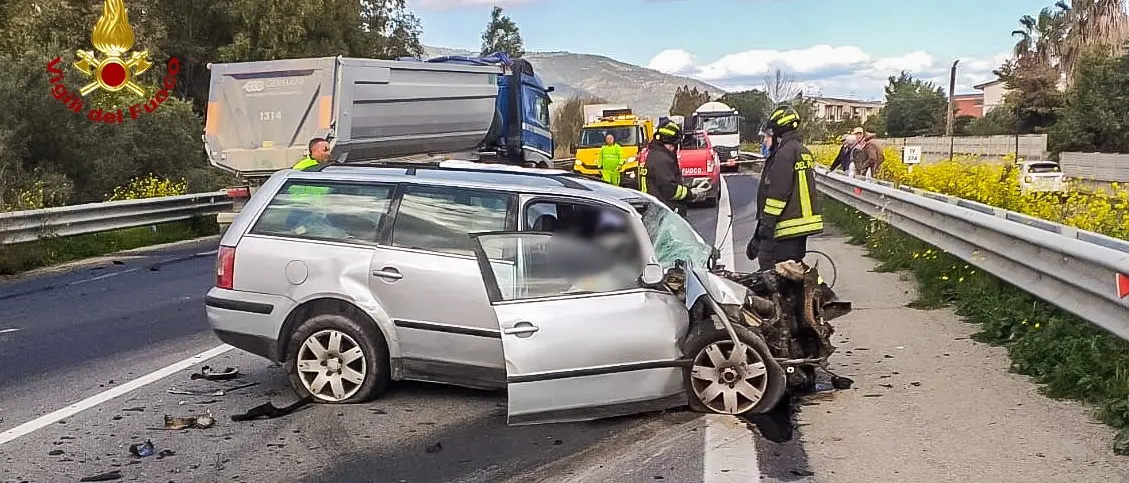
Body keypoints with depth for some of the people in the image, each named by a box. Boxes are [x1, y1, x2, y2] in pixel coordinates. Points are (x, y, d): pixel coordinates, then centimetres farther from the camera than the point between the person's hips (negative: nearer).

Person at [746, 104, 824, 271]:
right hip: (803, 222, 10)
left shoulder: (786, 152, -15)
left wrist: (766, 224, -16)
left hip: (787, 226, -10)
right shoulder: (804, 151, 16)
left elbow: (778, 193, -20)